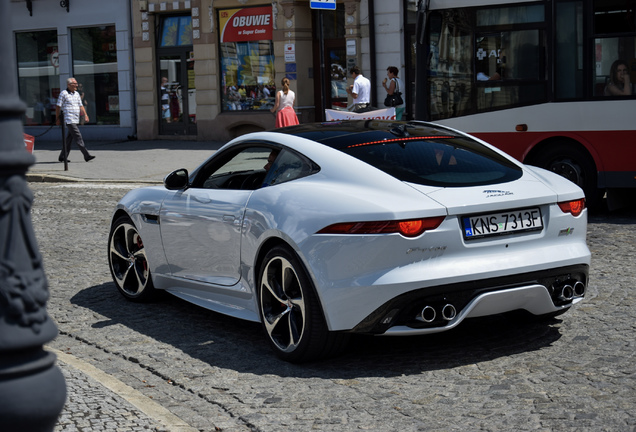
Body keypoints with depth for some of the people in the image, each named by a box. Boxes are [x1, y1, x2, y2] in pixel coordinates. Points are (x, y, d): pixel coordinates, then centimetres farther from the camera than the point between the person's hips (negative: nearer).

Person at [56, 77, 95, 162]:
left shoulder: (77, 94, 16)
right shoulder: (64, 93, -5)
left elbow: (80, 106, 17)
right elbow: (58, 106, -3)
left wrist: (85, 115, 3)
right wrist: (57, 118, -4)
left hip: (76, 120, 8)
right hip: (69, 120, -8)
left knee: (69, 139, 10)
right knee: (78, 138, -12)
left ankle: (62, 157, 17)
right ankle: (87, 155, -16)